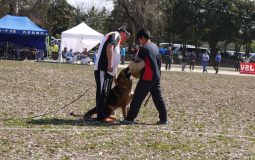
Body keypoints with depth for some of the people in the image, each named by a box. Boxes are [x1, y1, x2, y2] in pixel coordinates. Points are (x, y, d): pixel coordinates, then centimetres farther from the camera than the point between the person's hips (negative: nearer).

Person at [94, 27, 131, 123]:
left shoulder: (114, 38, 27)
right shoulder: (116, 35, -1)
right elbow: (109, 47, -20)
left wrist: (115, 75, 29)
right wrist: (110, 64, -25)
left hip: (107, 70, 10)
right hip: (103, 69, -10)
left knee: (105, 93, 13)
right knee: (102, 93, -9)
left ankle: (104, 114, 19)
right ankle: (101, 116, -9)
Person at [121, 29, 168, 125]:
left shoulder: (144, 48, -12)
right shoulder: (155, 47, 12)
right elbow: (159, 61, 19)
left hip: (147, 78, -8)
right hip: (156, 77, 8)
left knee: (137, 98, -4)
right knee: (158, 98, 12)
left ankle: (130, 119, -4)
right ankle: (164, 119, 13)